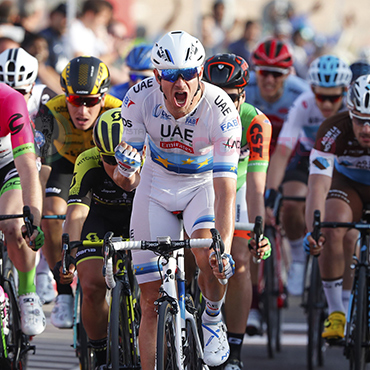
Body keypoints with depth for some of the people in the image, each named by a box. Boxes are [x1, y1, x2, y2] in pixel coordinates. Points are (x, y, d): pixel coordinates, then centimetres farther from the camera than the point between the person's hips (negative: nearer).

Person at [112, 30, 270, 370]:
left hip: (205, 182, -2)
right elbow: (129, 182, -17)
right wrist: (126, 168, -41)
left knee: (208, 255, -31)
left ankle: (212, 319, -1)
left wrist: (224, 248, -46)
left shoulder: (221, 111, -30)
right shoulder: (140, 99, -24)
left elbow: (226, 191, -33)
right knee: (151, 300, -4)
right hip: (157, 185, 2)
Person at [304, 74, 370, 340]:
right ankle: (336, 312, -18)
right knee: (332, 228, -28)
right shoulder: (334, 131, -34)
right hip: (348, 183, 0)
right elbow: (318, 187, -39)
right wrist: (313, 231, -54)